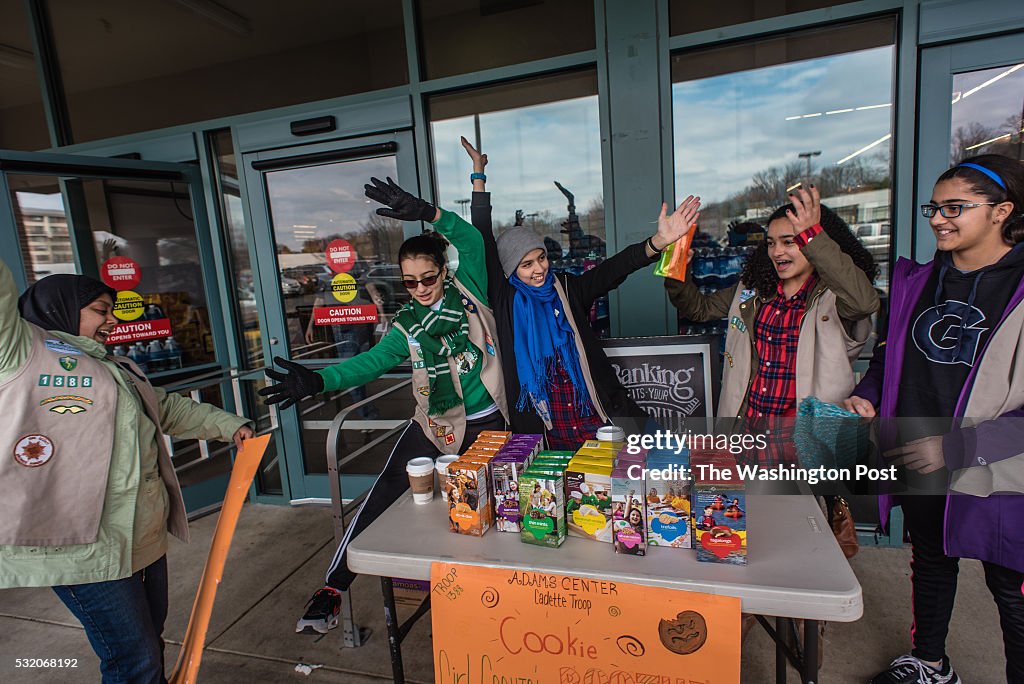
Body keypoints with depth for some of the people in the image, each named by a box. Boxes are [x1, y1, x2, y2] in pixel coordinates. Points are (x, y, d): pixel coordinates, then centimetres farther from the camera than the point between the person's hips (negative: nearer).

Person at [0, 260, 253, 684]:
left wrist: (229, 425, 24)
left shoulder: (118, 369, 21)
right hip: (88, 547, -8)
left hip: (147, 537, 8)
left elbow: (172, 409, 28)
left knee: (150, 644, 21)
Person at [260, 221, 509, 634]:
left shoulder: (466, 288, -2)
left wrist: (429, 213, -21)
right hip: (436, 425, 1)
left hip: (488, 423, 0)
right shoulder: (407, 326, -2)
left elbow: (472, 239, -8)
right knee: (382, 497, -4)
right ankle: (333, 587, 9)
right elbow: (372, 361, -13)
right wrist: (318, 380, -28)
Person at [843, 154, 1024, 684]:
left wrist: (955, 447, -24)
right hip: (917, 465, 6)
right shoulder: (917, 281, 3)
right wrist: (866, 396, -3)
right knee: (930, 562, 24)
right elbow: (890, 353, 15)